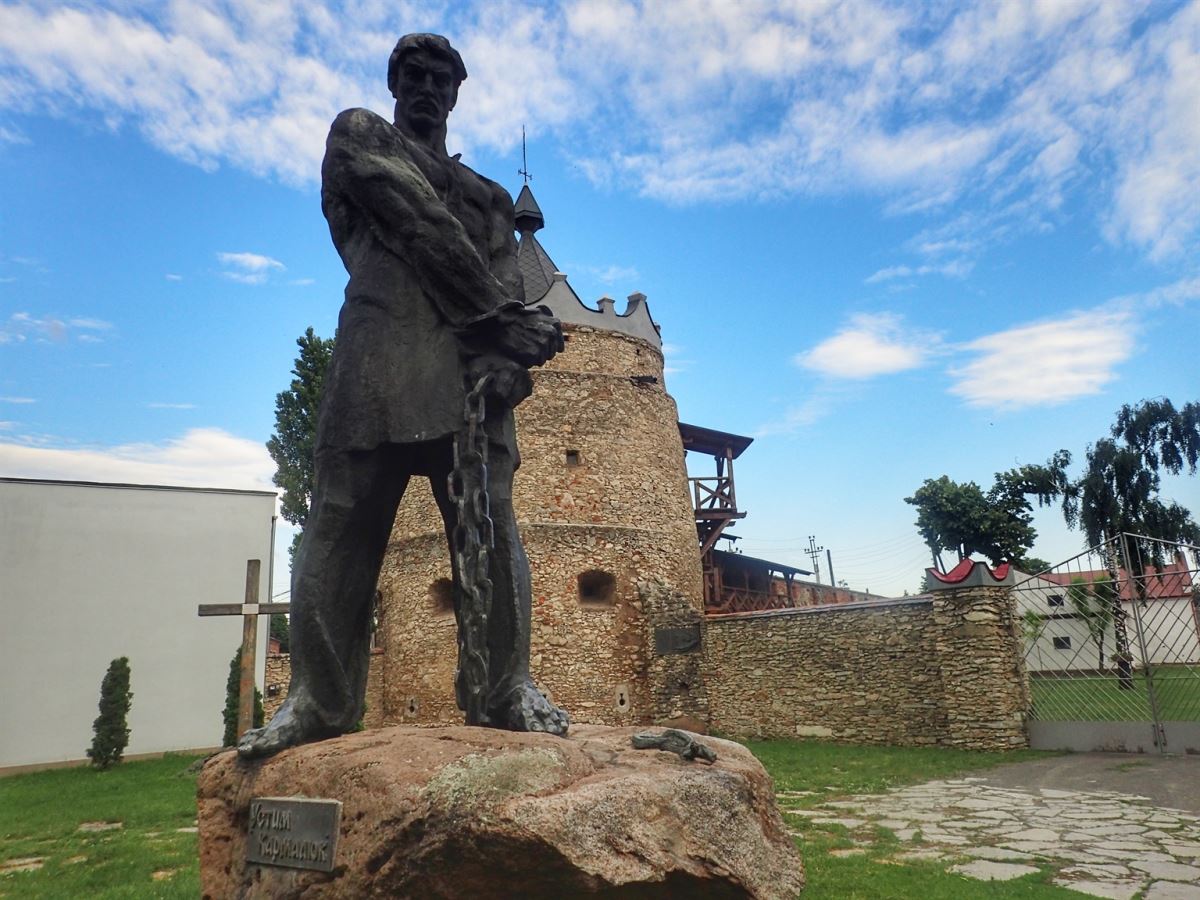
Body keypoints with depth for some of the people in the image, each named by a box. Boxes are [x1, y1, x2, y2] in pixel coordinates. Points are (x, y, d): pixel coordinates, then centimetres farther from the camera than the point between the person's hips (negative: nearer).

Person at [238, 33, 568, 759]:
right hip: (377, 361, -2)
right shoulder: (358, 135, 21)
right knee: (342, 526, -5)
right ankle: (318, 700, 1)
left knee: (489, 523, -7)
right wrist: (502, 312, -3)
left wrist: (504, 352, -14)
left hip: (470, 366, 2)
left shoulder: (489, 197, 28)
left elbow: (508, 283, 9)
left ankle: (508, 691, -3)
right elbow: (417, 222, 2)